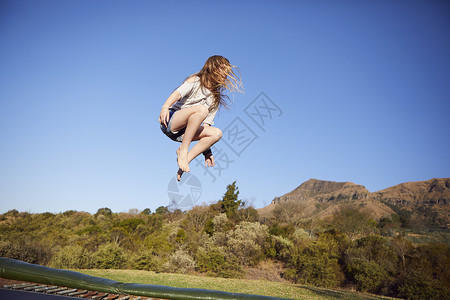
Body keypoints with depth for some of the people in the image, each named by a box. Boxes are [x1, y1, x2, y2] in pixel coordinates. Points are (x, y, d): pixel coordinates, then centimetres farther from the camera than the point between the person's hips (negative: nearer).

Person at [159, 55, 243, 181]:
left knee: (217, 133, -19)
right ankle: (183, 149, -23)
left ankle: (186, 159, -22)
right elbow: (178, 93, -14)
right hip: (170, 120, -5)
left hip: (184, 131, 6)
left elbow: (207, 124, 11)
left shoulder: (216, 100, 17)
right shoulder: (195, 80, 4)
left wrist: (207, 151, 1)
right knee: (201, 109, -31)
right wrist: (165, 107, -36)